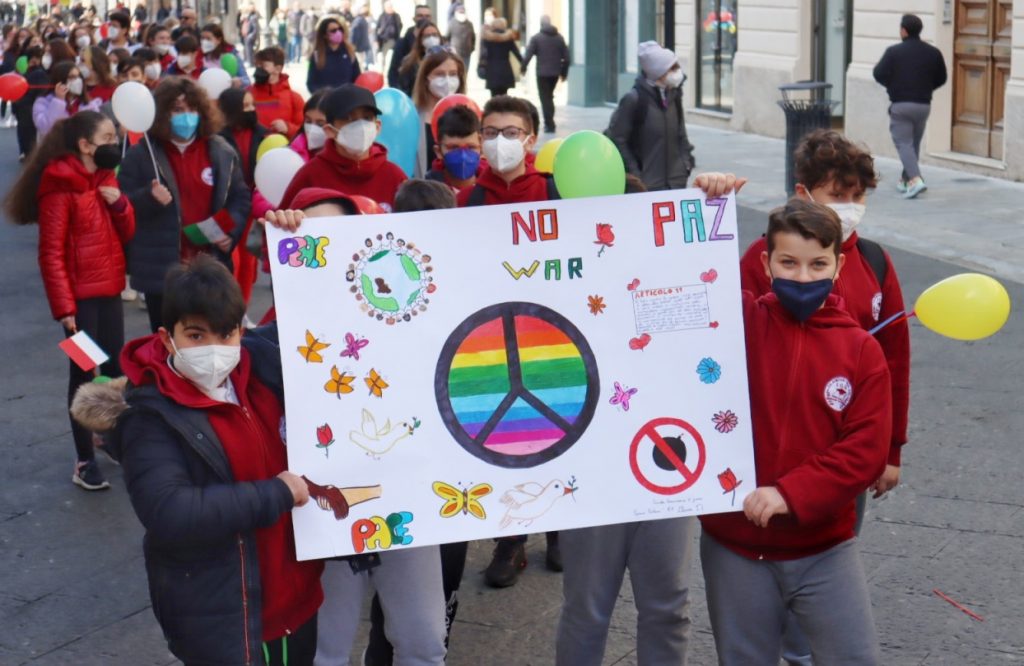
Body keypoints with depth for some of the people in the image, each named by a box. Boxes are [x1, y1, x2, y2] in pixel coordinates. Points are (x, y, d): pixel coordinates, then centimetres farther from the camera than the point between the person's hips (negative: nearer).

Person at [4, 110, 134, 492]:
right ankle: (84, 461, 6)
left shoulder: (105, 179, 10)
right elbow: (51, 253, -16)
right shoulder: (60, 187, -15)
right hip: (81, 294, -7)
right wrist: (63, 307, -19)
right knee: (83, 372, -1)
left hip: (109, 290, 7)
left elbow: (126, 234, 11)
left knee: (114, 368, 16)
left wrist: (120, 204, -9)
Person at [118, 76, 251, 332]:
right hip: (162, 269, -2)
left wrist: (231, 233, -7)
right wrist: (149, 198, -23)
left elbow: (242, 198, 9)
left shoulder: (221, 151, 6)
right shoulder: (141, 154, -2)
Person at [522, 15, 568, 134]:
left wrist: (523, 68, 5)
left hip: (542, 73, -4)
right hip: (555, 73, 4)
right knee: (549, 96, 19)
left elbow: (528, 55, -10)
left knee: (545, 98, -1)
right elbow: (566, 56, 6)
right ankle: (549, 122, 20)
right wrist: (564, 72, 14)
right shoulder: (559, 38, 6)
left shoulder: (536, 38, -7)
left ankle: (549, 125, -8)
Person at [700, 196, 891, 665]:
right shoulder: (738, 322, -4)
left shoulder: (861, 350, -4)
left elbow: (866, 450, -9)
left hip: (825, 550, 0)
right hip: (734, 546, 0)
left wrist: (791, 493, -19)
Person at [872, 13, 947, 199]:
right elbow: (941, 79, 7)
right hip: (923, 105, 4)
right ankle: (905, 179, 29)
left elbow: (879, 74, -11)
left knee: (903, 143, -3)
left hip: (900, 105, -4)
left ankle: (915, 180, -22)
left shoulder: (894, 52, -9)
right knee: (915, 143, 19)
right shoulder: (933, 52, 2)